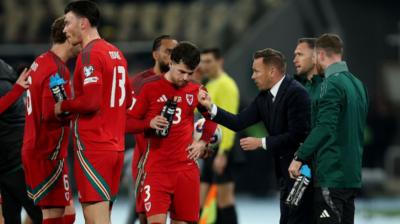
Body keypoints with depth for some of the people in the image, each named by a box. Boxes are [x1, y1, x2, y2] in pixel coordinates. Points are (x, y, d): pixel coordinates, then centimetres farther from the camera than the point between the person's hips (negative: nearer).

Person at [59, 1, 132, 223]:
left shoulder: (89, 54, -13)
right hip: (116, 145, 9)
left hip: (92, 148, -9)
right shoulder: (116, 53, 14)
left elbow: (90, 102, -22)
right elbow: (127, 100, 22)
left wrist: (63, 106, -5)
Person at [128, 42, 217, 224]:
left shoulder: (195, 91, 7)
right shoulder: (151, 88, -1)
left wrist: (203, 142, 8)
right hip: (157, 166, -3)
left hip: (186, 166, 3)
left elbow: (211, 118, 24)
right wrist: (149, 123, -16)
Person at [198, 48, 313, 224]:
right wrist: (210, 106, -2)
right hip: (285, 172, 10)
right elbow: (240, 123, 7)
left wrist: (261, 143, -16)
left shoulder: (295, 93, -17)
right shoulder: (265, 97, 10)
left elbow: (297, 135, -22)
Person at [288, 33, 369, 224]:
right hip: (352, 174, 9)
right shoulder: (357, 84, 14)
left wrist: (300, 157, -21)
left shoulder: (332, 84, -13)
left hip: (331, 175, -9)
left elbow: (324, 127, -23)